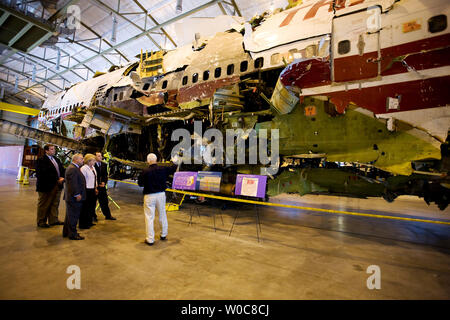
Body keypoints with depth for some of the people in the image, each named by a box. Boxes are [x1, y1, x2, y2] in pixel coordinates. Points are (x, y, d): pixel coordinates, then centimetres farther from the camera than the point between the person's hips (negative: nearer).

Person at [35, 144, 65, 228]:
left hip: (57, 186, 7)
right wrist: (57, 180, -17)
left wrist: (62, 178, -4)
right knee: (44, 205, 7)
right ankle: (41, 222, 20)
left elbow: (62, 170, 16)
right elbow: (44, 174, -19)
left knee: (55, 204, 13)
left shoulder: (57, 159, 14)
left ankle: (53, 220, 24)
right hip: (47, 186, -7)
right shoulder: (41, 160, -11)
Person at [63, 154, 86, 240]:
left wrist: (78, 194, 21)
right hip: (74, 197, -11)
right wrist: (77, 194, -21)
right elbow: (73, 183, -24)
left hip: (71, 197, 11)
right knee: (73, 216, -2)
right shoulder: (72, 169, -19)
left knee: (70, 216, 20)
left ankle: (66, 232, 32)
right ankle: (73, 234, 7)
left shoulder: (74, 168, 16)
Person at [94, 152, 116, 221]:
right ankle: (93, 216, 22)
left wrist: (104, 182, -7)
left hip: (102, 186, 5)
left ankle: (108, 215, 17)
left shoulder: (104, 165, 7)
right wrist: (97, 184, -10)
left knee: (104, 201, 9)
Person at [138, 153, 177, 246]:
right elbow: (173, 168, 11)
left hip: (149, 196, -3)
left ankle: (150, 239, 11)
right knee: (162, 215, 18)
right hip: (161, 194, 4)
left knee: (149, 217, 5)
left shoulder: (145, 171, -14)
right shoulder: (163, 169, -5)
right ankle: (164, 235, 32)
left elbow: (140, 183, -4)